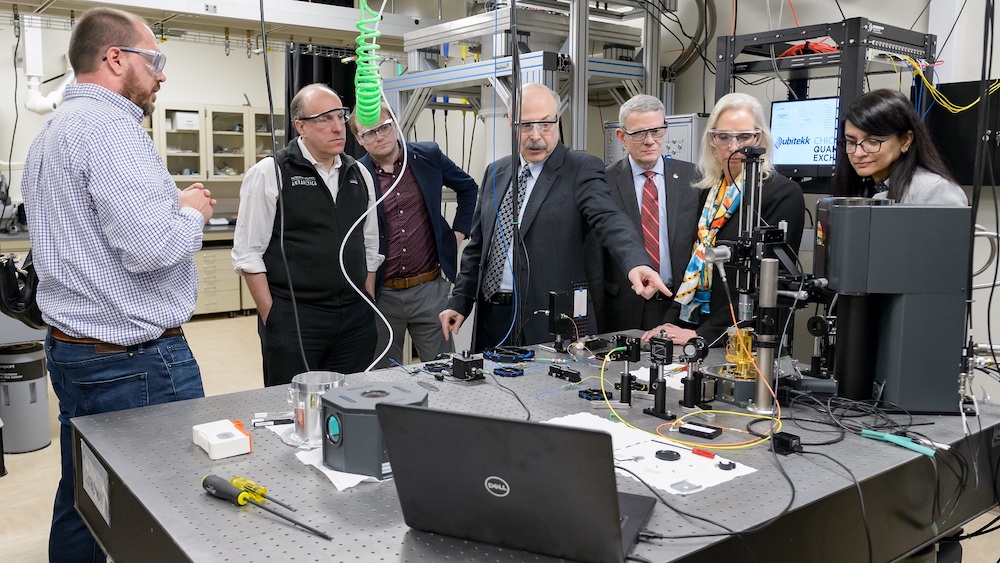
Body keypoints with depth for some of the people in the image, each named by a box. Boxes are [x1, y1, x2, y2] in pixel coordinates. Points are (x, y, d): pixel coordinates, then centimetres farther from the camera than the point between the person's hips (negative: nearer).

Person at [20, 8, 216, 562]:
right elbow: (150, 247, -27)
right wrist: (190, 213, -7)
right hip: (136, 360, -10)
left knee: (79, 503, 17)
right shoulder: (109, 125, -17)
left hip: (69, 350, 10)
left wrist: (169, 205, 16)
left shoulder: (51, 130, 16)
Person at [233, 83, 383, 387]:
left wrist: (369, 310, 11)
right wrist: (273, 320, -9)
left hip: (355, 320, 5)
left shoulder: (359, 175, 10)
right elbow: (248, 255, -6)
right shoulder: (269, 174, -5)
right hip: (292, 318, -4)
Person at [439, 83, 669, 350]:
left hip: (549, 323, -5)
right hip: (490, 315, 5)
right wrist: (459, 301, 12)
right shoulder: (496, 173, 12)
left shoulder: (582, 169, -6)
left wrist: (637, 263, -42)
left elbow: (609, 219, -23)